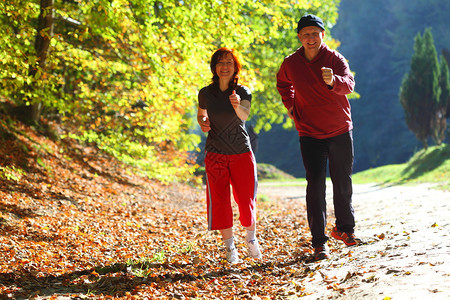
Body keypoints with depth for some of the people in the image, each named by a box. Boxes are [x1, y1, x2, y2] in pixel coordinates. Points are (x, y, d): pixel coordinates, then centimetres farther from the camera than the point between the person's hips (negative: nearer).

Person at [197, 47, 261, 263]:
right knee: (220, 201, -2)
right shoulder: (206, 93, -3)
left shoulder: (243, 92, -8)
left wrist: (237, 106, -49)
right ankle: (230, 247, 11)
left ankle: (251, 238, 26)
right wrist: (202, 122, -7)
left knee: (246, 199, 1)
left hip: (242, 153, -1)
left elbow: (245, 116, -27)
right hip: (215, 154, 1)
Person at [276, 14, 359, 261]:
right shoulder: (291, 64, -2)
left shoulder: (335, 59, -10)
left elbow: (349, 84, -29)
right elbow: (282, 83, 22)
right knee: (316, 186, -8)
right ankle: (319, 242, -4)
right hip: (310, 134, 0)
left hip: (340, 132, 0)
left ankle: (345, 228, 34)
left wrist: (334, 81, -50)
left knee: (343, 183, 12)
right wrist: (290, 105, 8)